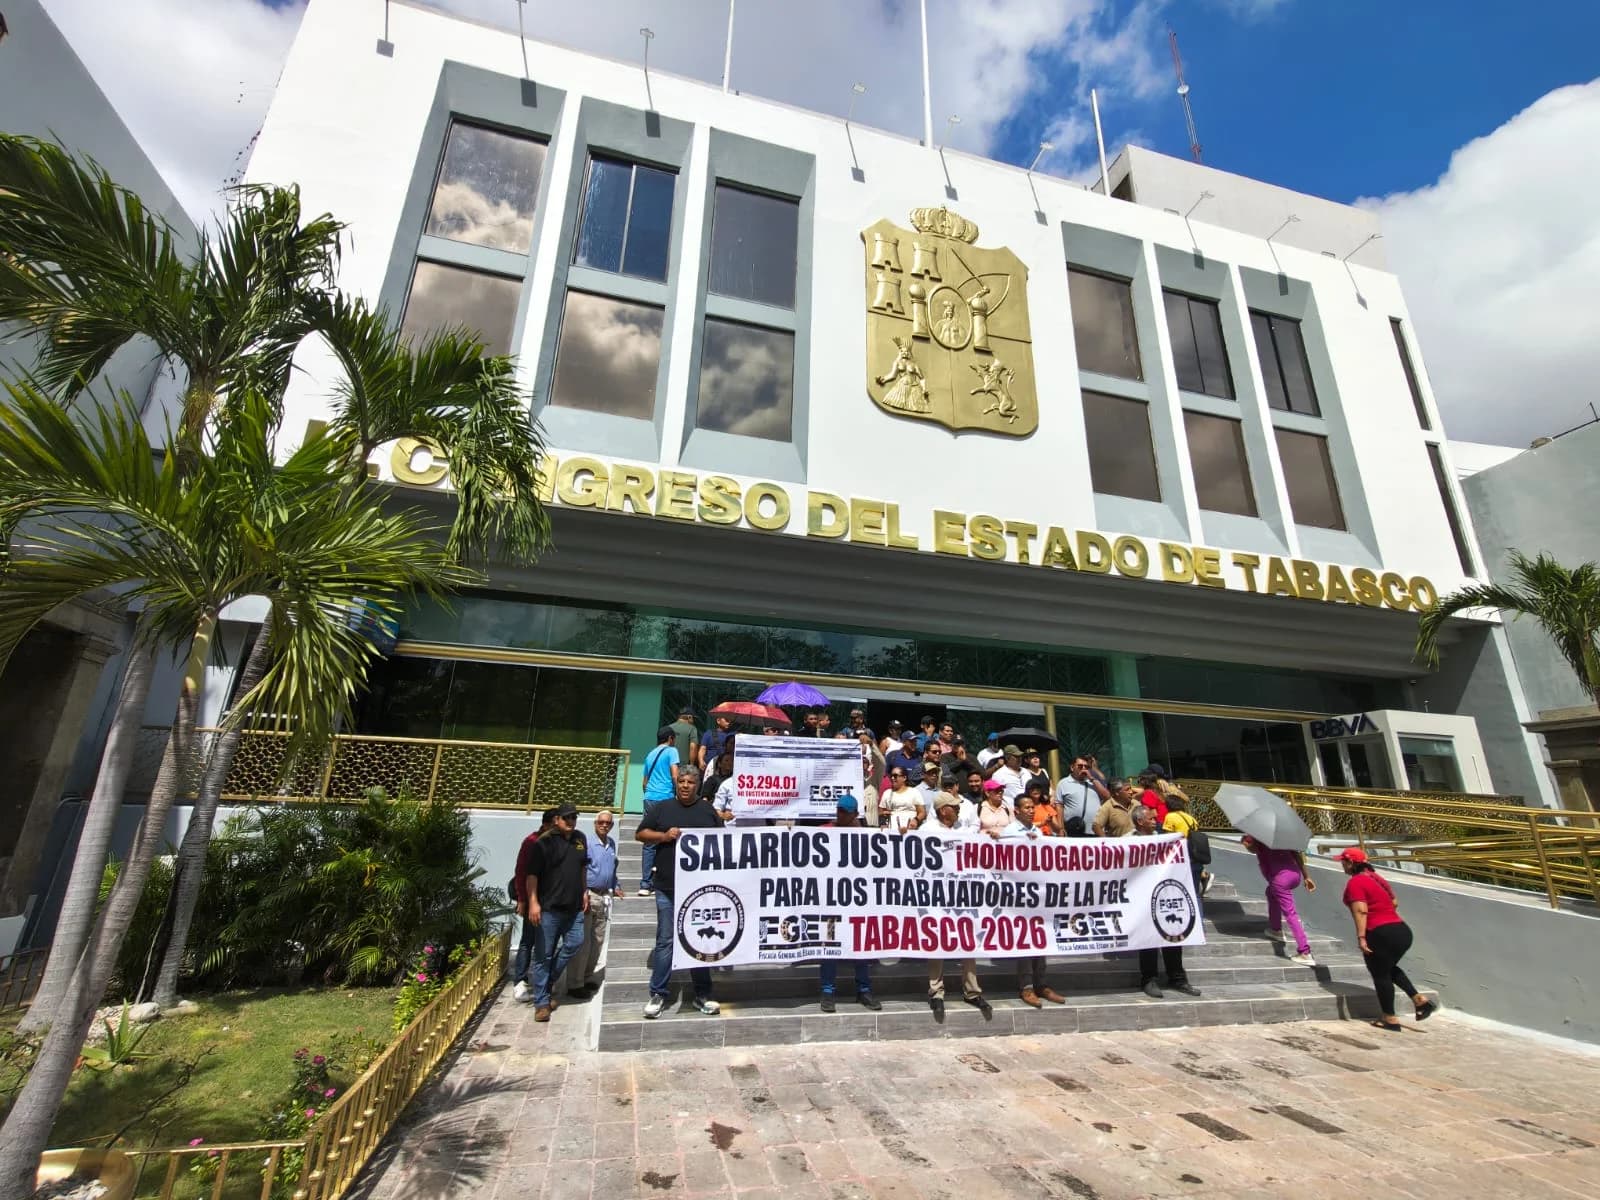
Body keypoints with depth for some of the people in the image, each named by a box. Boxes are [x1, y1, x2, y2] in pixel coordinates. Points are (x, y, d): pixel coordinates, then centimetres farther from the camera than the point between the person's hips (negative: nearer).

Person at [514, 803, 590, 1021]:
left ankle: (548, 981, 27)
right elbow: (531, 874, -12)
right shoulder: (544, 842, -10)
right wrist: (533, 902, -17)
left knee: (575, 943, 6)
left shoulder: (580, 838, 8)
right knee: (544, 955, 2)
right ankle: (541, 1002, 11)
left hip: (574, 906, 6)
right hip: (549, 906, -6)